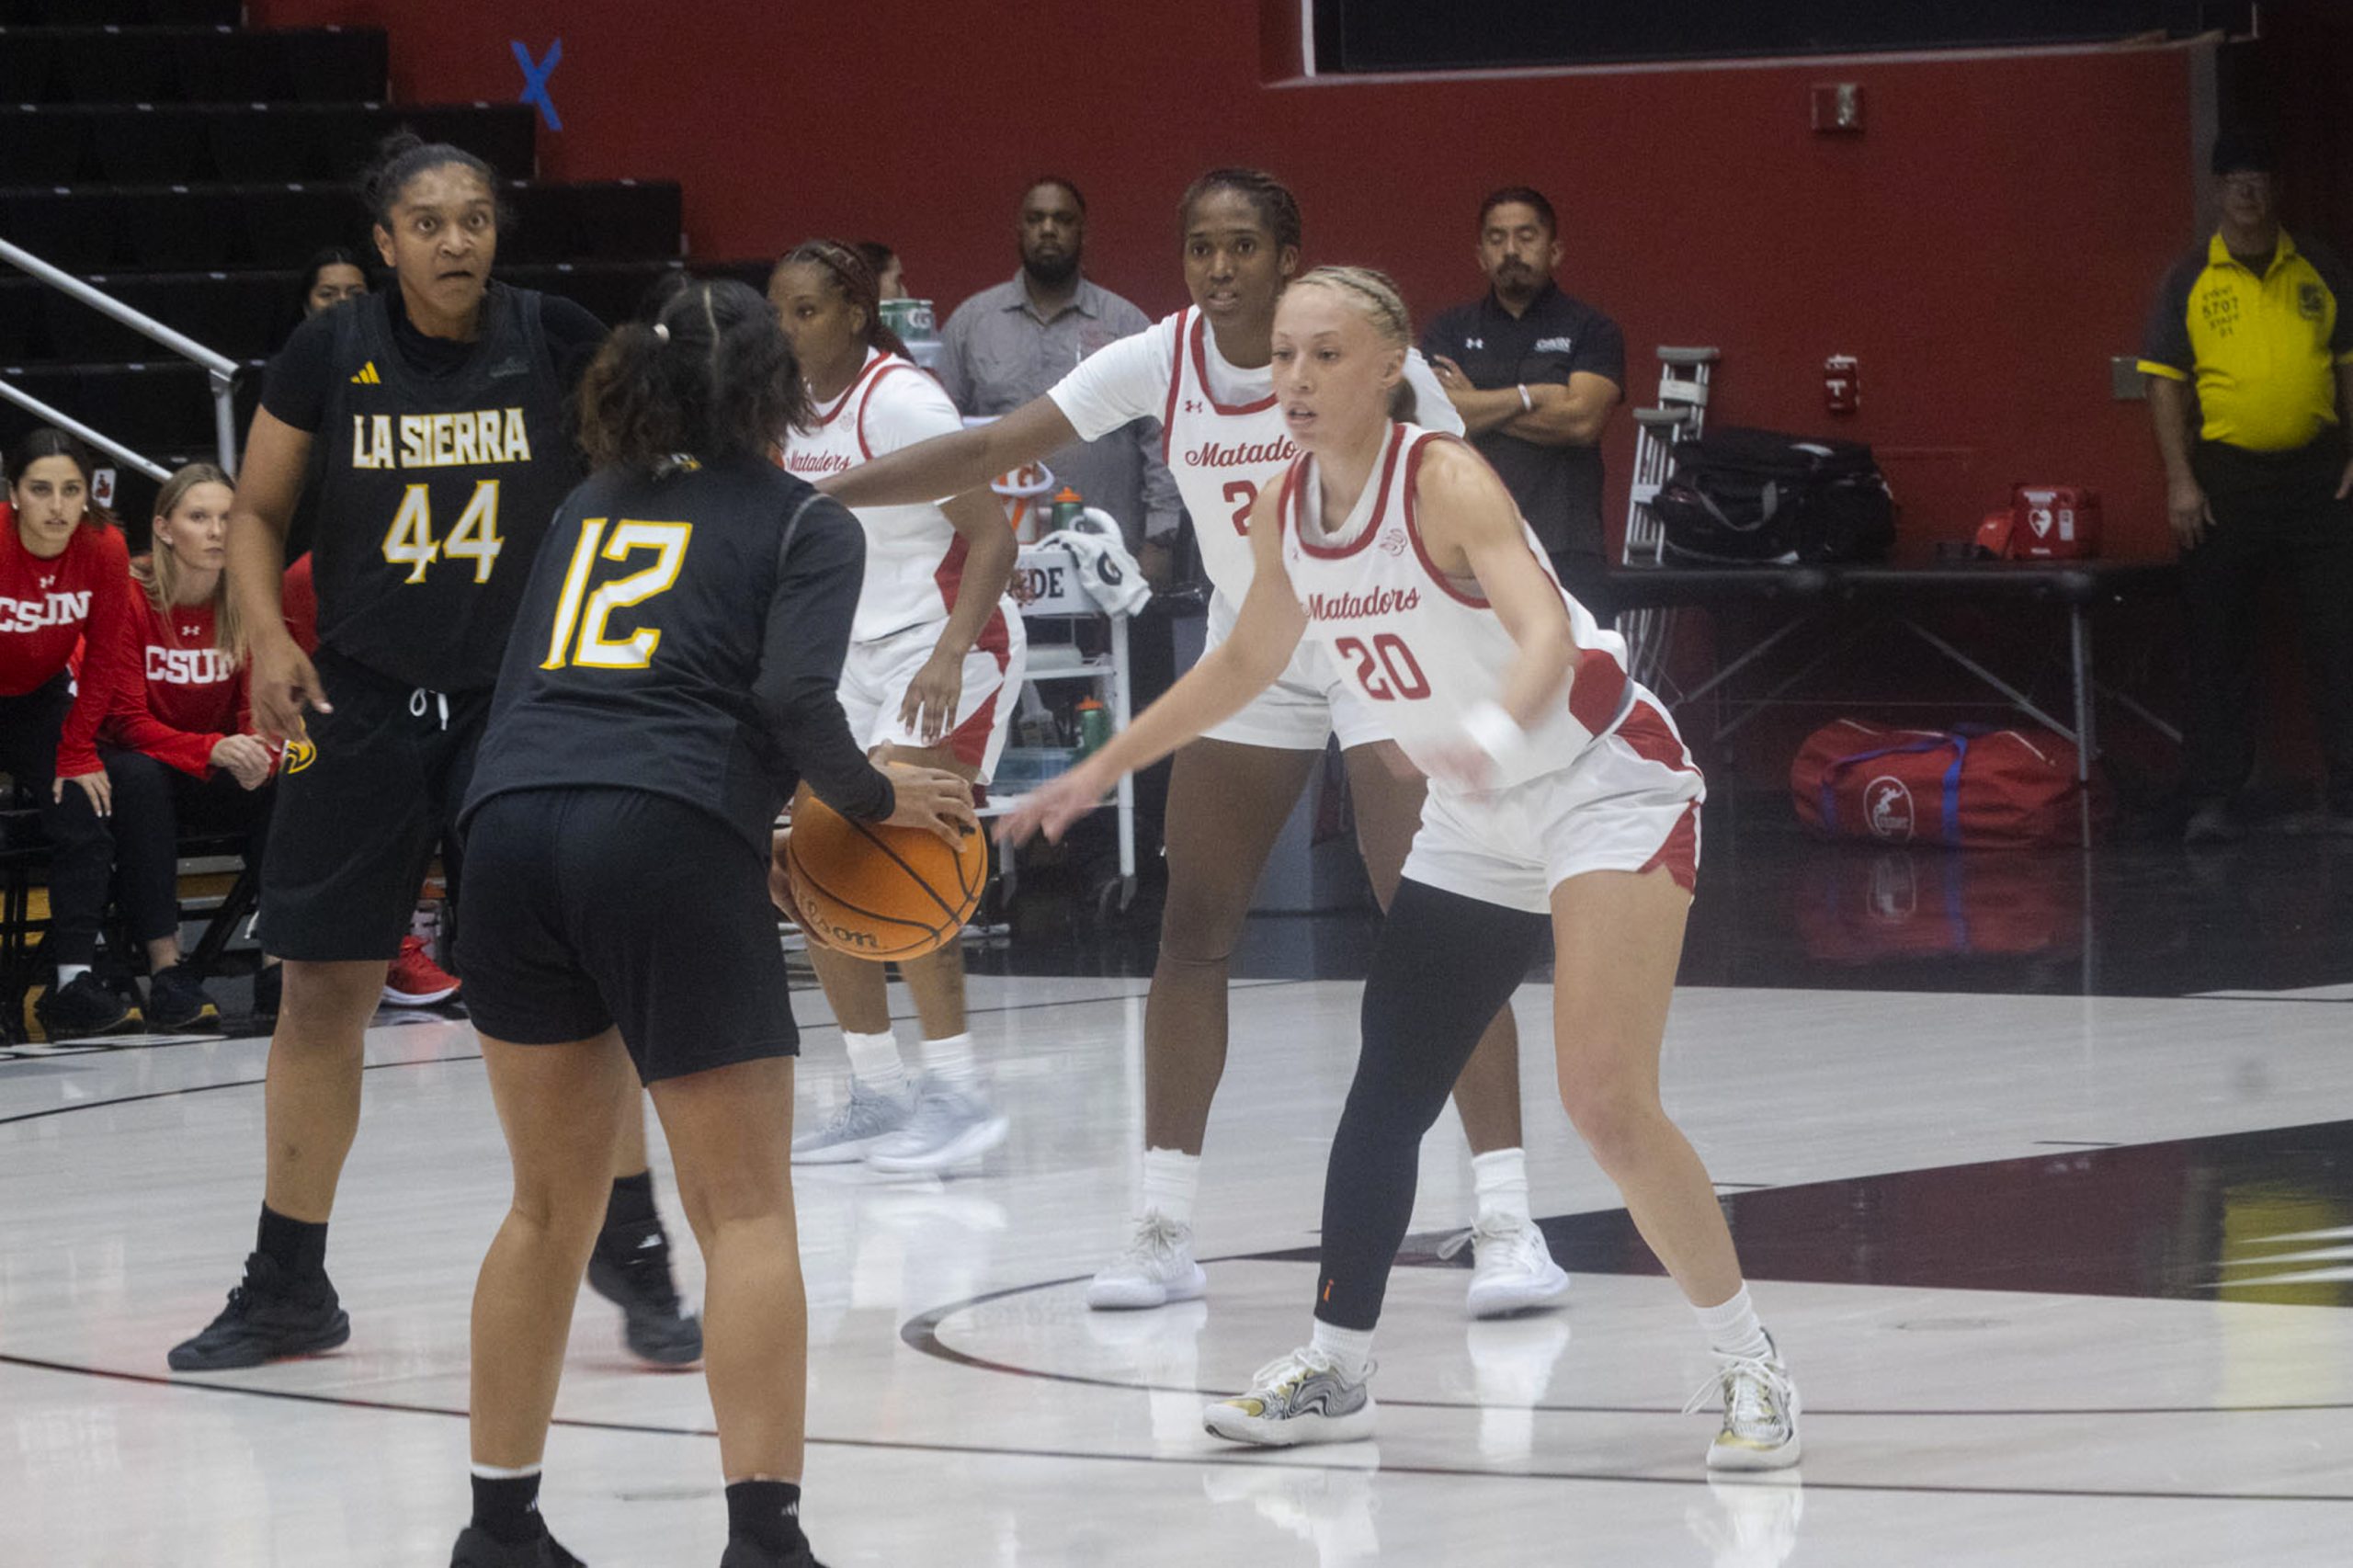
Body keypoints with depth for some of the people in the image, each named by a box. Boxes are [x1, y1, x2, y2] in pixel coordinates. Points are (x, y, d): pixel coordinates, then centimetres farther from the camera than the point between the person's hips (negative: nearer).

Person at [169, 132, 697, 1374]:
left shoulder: (560, 342, -5)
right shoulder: (330, 353, -3)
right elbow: (256, 511, 9)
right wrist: (267, 638, -8)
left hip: (529, 697, -1)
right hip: (367, 699, 1)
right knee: (322, 987, 3)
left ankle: (633, 1250, 8)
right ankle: (288, 1287, 15)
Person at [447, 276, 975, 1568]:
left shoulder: (590, 509, 26)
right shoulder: (803, 524, 10)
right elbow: (794, 698, -7)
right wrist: (877, 801, 10)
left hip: (510, 827, 5)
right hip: (669, 843, -5)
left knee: (551, 1203, 17)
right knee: (746, 1207, -1)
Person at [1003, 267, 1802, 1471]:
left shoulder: (1445, 484, -24)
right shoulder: (1285, 509, -1)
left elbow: (1546, 636, -41)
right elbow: (1247, 662, 18)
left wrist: (1494, 731, -61)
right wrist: (1103, 770, 20)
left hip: (1607, 791, -8)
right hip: (1476, 828, 8)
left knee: (1606, 1103, -18)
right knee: (1387, 1091, 11)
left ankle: (1749, 1370, -5)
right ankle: (1336, 1370, 25)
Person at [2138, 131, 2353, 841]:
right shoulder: (2190, 279, 3)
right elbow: (2165, 381, 1)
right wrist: (2180, 481, -7)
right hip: (2226, 476, -1)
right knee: (2220, 647, 2)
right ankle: (2211, 801, 7)